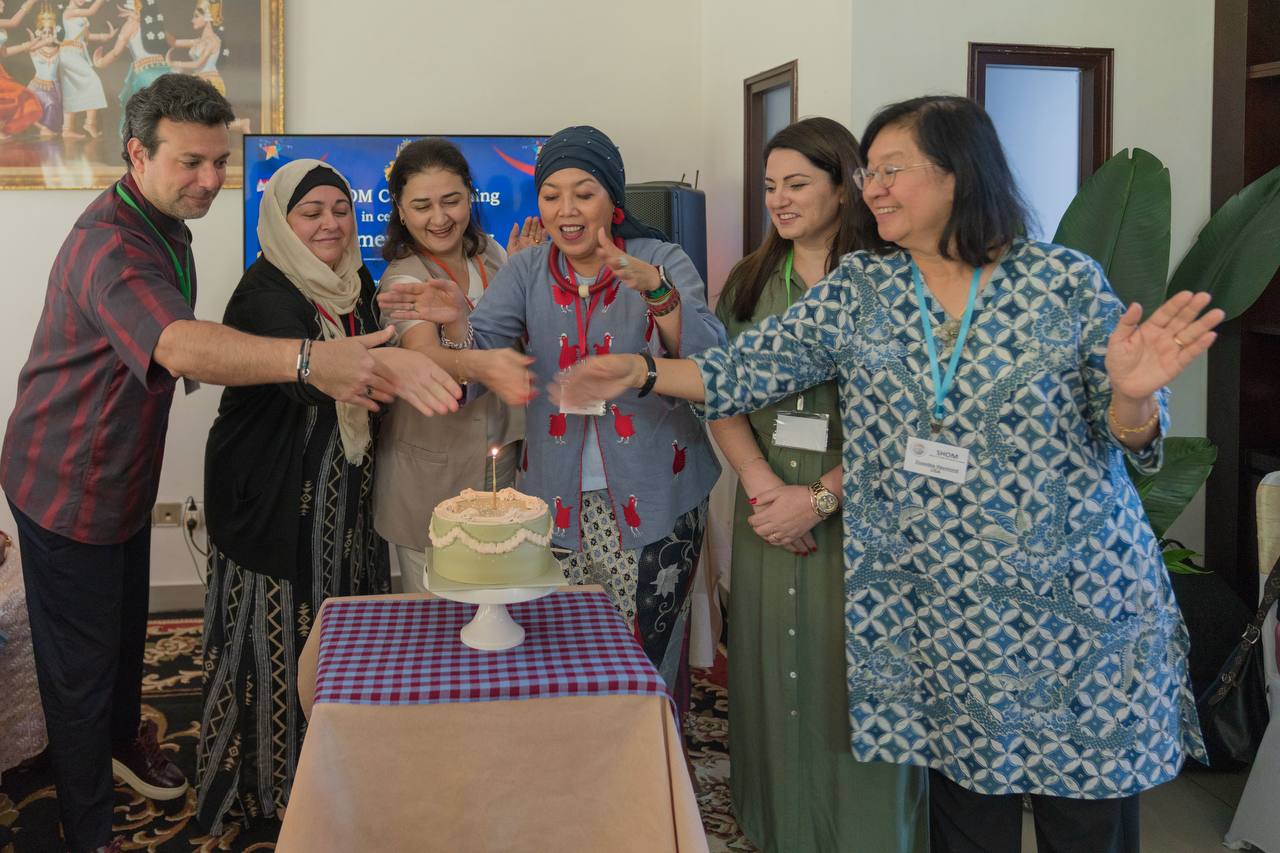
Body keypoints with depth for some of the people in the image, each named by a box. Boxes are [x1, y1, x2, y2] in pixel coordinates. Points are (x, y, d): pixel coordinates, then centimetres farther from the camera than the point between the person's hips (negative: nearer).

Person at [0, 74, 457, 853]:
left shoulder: (166, 226, 3)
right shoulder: (109, 245, -31)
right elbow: (181, 348, -51)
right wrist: (308, 360, -64)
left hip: (124, 474, 9)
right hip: (69, 487, -9)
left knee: (128, 629, 26)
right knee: (81, 663, 5)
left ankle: (123, 741, 50)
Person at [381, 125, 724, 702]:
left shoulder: (662, 262, -3)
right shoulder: (527, 272, 6)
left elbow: (710, 358, -18)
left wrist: (655, 288, -34)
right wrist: (455, 323, -29)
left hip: (651, 502, -2)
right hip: (559, 503, 3)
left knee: (647, 666, 2)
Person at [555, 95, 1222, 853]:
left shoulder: (1066, 282, -5)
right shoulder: (859, 289, 3)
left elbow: (1129, 439, -2)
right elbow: (752, 370, 2)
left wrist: (1131, 392, -23)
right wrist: (640, 373, -7)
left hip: (1079, 615, -1)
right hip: (942, 617, 2)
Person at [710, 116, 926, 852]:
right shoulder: (751, 284, 11)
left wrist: (822, 496, -15)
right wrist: (759, 478, -10)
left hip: (861, 519, -4)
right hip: (769, 515, 4)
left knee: (854, 690, 1)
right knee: (773, 682, 10)